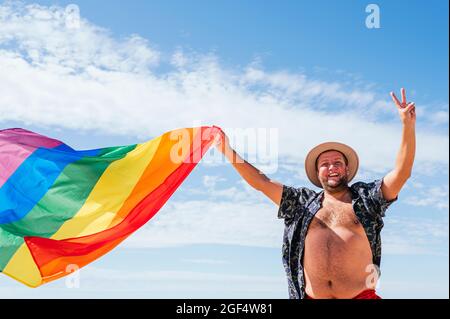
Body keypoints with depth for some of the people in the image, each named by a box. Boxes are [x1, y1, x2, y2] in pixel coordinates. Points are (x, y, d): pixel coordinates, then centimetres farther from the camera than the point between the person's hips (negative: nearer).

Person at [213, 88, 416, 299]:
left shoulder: (365, 197, 9)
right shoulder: (303, 202, 15)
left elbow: (401, 173, -2)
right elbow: (260, 182, 15)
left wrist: (408, 125, -13)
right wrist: (228, 152, 12)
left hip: (360, 296, -2)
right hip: (311, 296, 2)